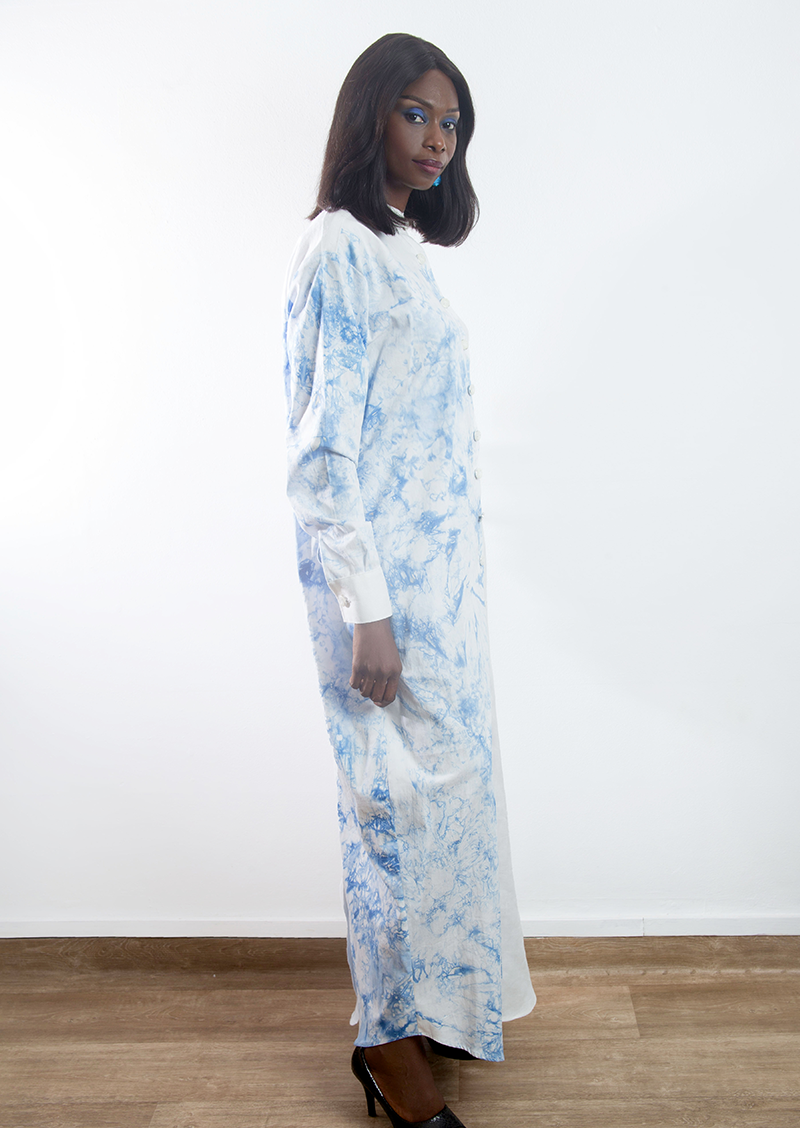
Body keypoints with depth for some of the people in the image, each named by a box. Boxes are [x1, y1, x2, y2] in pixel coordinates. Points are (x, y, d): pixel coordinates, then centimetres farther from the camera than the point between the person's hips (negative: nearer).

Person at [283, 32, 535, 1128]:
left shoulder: (401, 248, 16)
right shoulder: (339, 250, -12)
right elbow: (320, 451, -18)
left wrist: (433, 591, 18)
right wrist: (366, 615, -21)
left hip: (441, 567, 9)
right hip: (383, 576, -9)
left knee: (441, 784, 16)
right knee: (411, 792, -1)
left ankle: (421, 1002, 35)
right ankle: (390, 1036, 20)